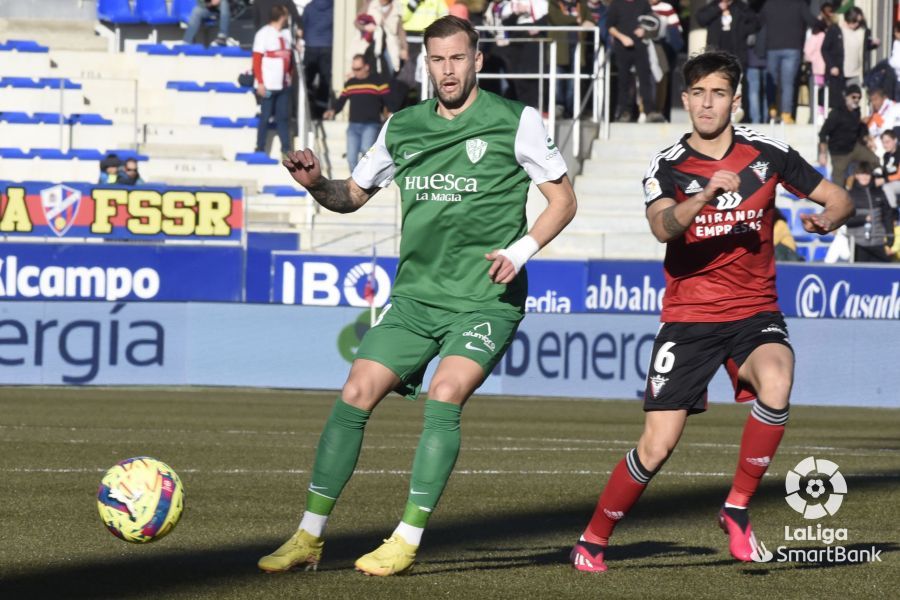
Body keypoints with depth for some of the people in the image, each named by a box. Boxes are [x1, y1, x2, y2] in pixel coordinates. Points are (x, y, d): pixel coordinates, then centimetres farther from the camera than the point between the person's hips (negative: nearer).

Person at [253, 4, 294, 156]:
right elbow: (256, 59, -9)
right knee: (265, 117, 0)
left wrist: (290, 76, 8)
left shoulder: (287, 34, 11)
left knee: (284, 117, 6)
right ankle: (260, 149, 7)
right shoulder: (264, 34, -7)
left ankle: (286, 149, 10)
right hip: (268, 85, -6)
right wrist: (260, 82, -14)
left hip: (284, 85, 6)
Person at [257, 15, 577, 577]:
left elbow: (563, 199, 2)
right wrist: (316, 183, -4)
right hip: (416, 294, 4)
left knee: (444, 397, -23)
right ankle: (310, 536, 4)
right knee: (355, 395, -6)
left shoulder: (515, 122, -2)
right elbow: (352, 195, 19)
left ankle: (408, 541, -15)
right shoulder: (403, 127, 9)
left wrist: (521, 249, -13)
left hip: (486, 298, -4)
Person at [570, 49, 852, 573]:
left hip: (755, 313, 1)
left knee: (775, 386, -32)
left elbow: (840, 199, 6)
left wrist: (829, 219, -17)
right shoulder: (668, 167, -4)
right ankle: (593, 541, 15)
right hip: (688, 318, -1)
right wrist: (705, 195, -41)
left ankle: (737, 510, -13)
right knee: (657, 447, -7)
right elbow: (663, 226, -24)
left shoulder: (767, 153, 0)